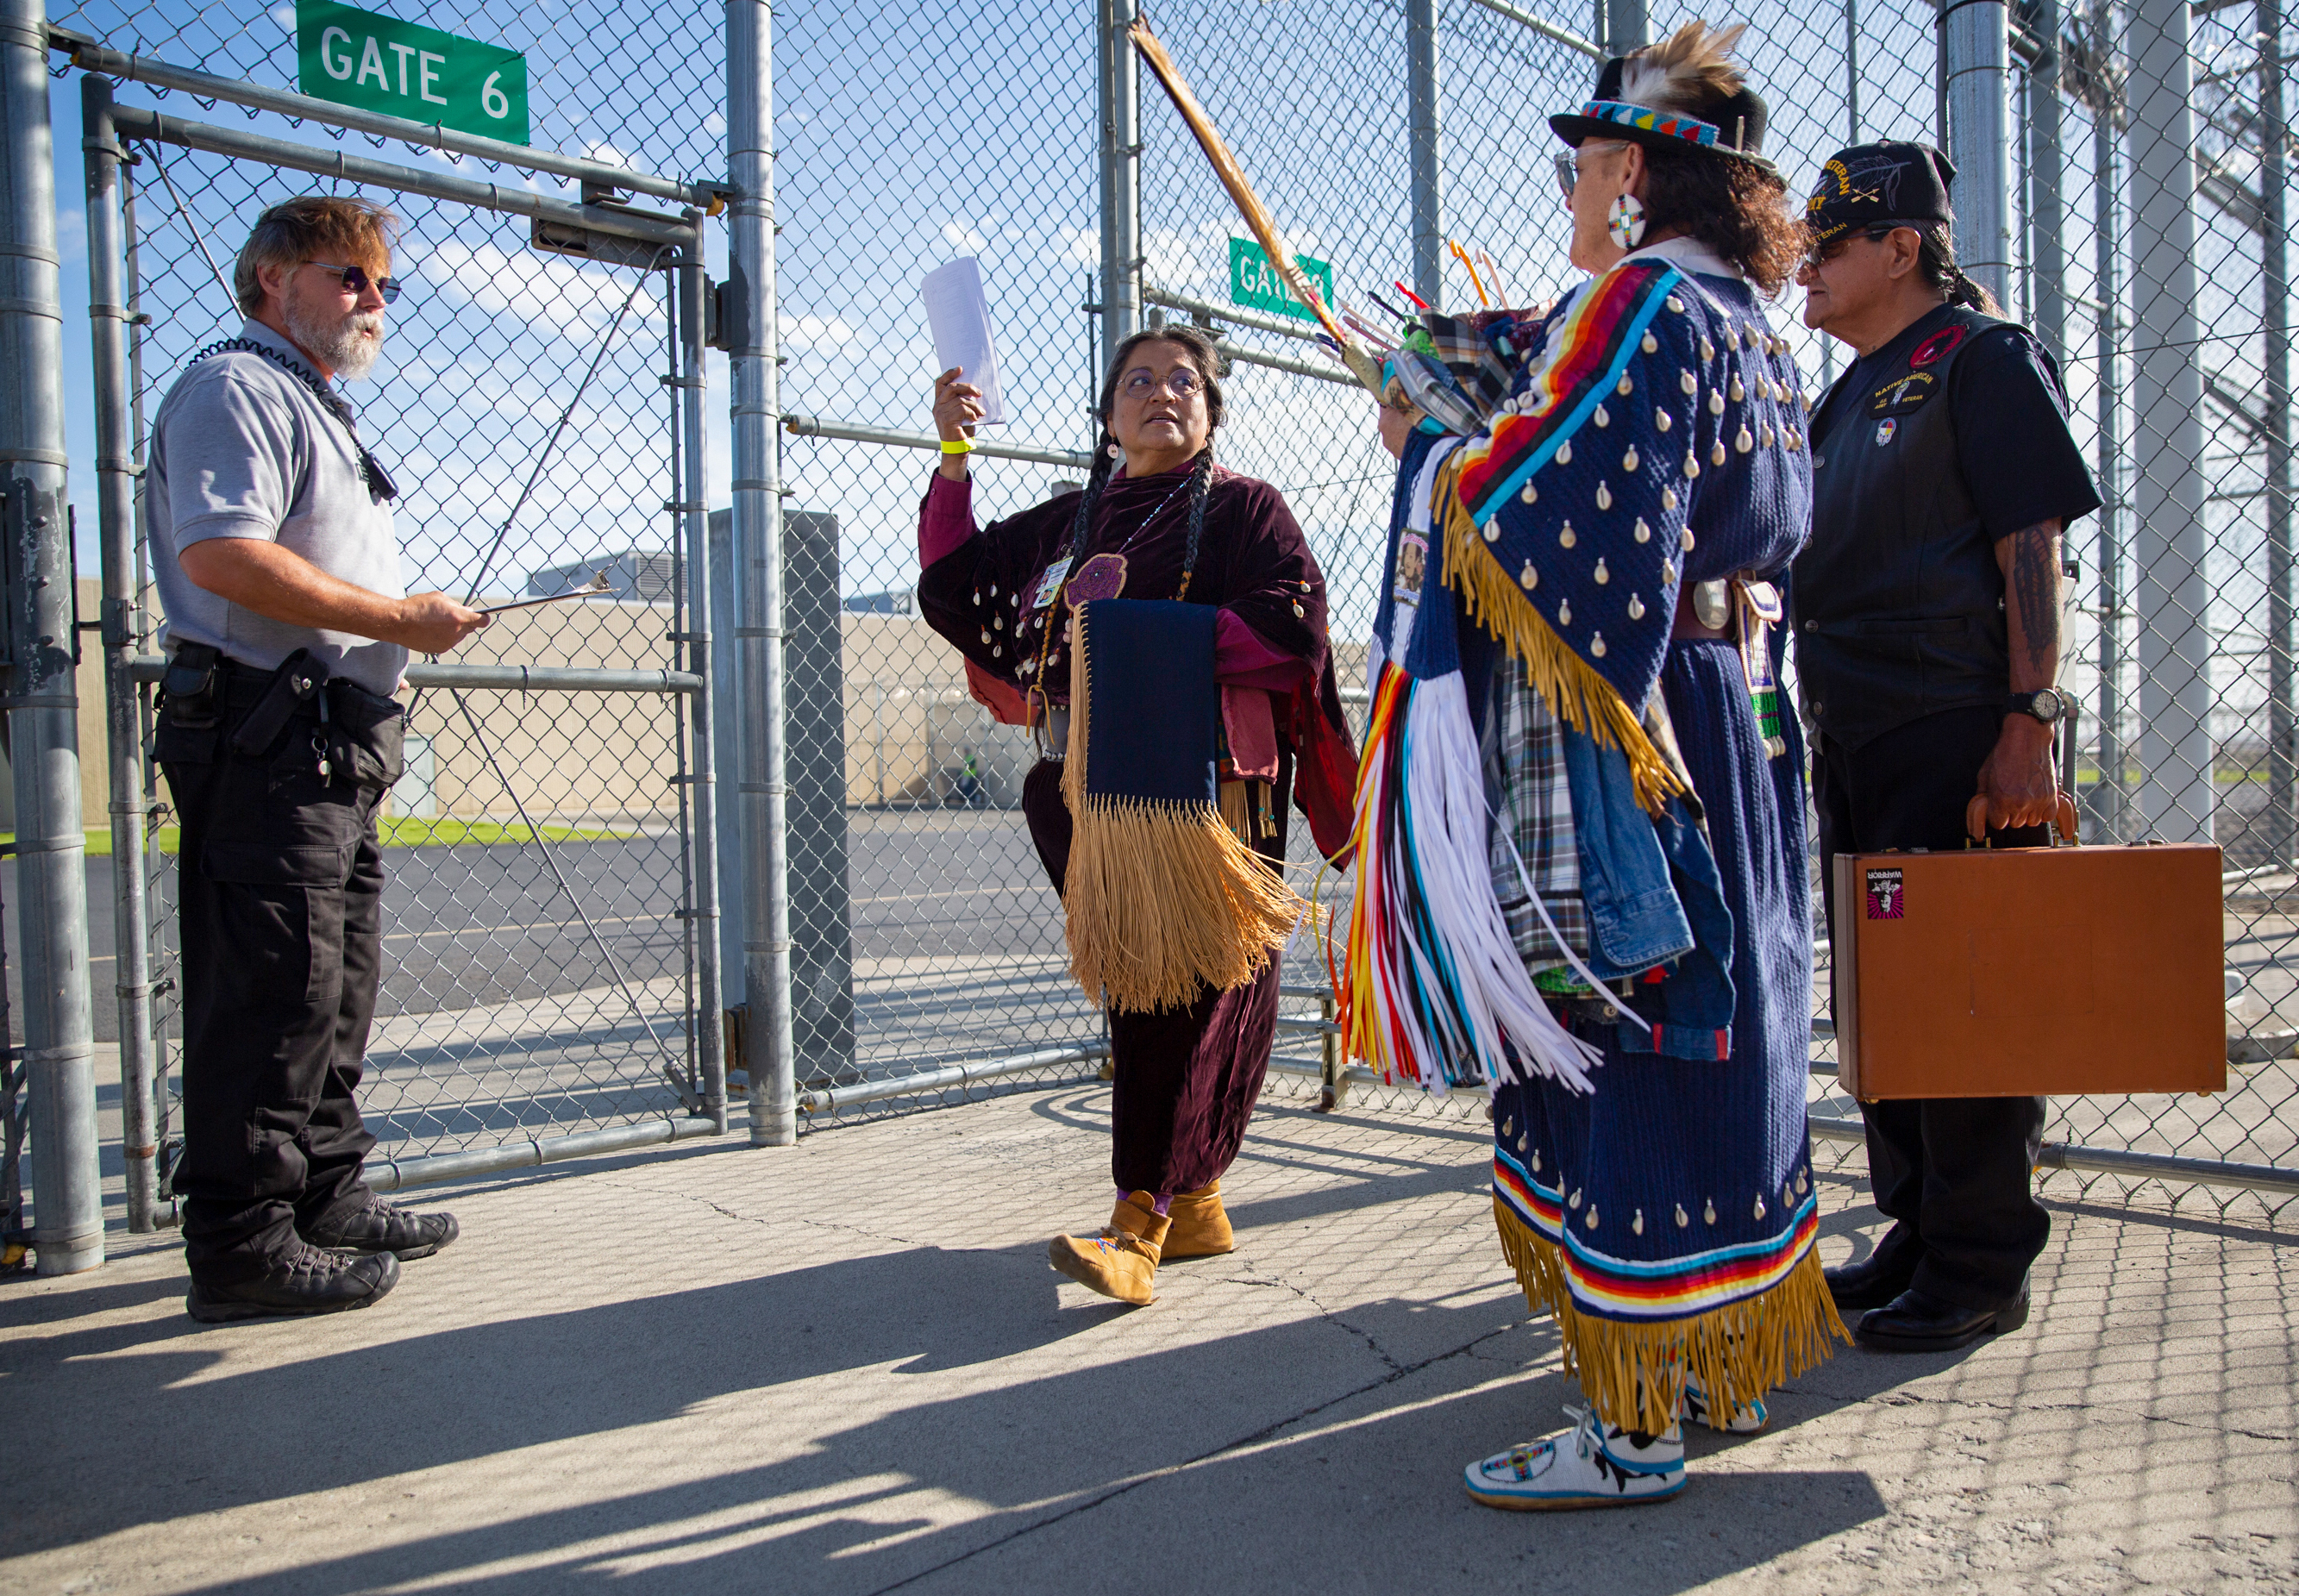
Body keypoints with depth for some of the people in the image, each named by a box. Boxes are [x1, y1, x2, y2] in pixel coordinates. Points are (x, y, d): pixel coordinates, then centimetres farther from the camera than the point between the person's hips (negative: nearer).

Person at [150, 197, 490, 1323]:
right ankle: (242, 1241, -2)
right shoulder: (235, 388, -5)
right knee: (272, 988, -9)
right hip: (264, 733, -10)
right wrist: (399, 618, -19)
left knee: (338, 985, 14)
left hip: (333, 743, 10)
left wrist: (413, 622, 14)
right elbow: (222, 554, -21)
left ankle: (326, 1199, 24)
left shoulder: (315, 410, 27)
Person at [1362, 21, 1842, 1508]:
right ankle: (1726, 1357, 29)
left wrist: (1428, 442, 0)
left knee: (1611, 1053, -5)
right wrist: (1468, 385, 25)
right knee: (1704, 1036, 15)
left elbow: (1530, 504, -20)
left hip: (1611, 742, -10)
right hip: (1730, 718, 10)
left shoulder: (1636, 303, -12)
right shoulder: (1748, 324, 17)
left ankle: (1634, 1430, 4)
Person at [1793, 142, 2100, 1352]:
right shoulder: (1849, 397, 21)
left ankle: (1980, 1267, 5)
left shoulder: (1982, 359, -3)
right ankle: (1917, 1237, 23)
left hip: (1957, 738, -9)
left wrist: (2029, 720, -19)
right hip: (1856, 743, 9)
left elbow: (2033, 547, -11)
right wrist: (1819, 732, 17)